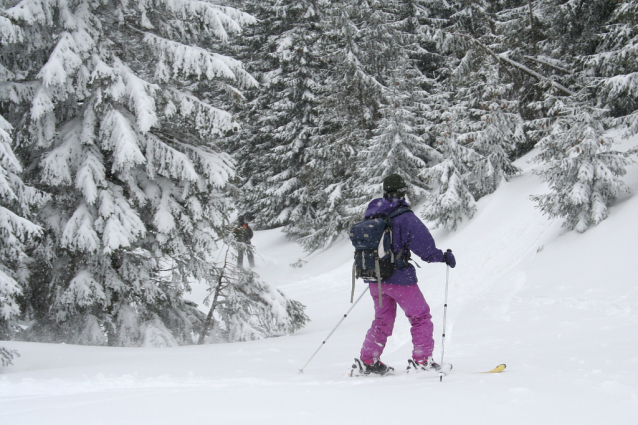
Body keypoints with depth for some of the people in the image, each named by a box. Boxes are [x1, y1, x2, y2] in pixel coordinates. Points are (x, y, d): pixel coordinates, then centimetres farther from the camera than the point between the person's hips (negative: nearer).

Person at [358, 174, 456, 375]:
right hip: (399, 278, -6)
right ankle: (422, 360, 1)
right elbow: (424, 246, -17)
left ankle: (368, 360, 16)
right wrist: (443, 257, -2)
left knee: (382, 319, 21)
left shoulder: (371, 214, 7)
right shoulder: (404, 217, -14)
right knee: (420, 316, 7)